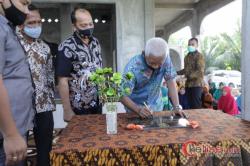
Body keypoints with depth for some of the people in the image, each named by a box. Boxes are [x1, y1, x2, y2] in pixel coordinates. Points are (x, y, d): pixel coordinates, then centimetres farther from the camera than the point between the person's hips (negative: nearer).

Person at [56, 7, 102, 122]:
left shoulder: (95, 42, 4)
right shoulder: (67, 47, -15)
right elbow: (63, 81, -15)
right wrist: (67, 110, -14)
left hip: (97, 103, 6)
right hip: (78, 107, -6)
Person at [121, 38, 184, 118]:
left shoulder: (165, 59, -16)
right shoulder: (133, 67, -25)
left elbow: (170, 81, -11)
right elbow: (123, 95, -25)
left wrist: (177, 107, -17)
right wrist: (138, 110, -39)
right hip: (136, 108, -2)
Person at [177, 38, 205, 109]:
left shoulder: (199, 56, -7)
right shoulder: (187, 56, 16)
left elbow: (200, 71, -17)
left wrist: (189, 76, -28)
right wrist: (177, 72, 10)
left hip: (196, 84, -7)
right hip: (188, 84, 7)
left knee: (196, 106, -5)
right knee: (190, 105, 12)